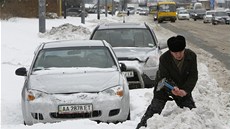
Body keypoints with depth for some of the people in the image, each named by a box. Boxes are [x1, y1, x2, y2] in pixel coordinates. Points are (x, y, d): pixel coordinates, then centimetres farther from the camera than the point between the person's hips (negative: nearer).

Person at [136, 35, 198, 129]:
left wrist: (185, 90, -32)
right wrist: (173, 88, -44)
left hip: (183, 88, 3)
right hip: (164, 87, -3)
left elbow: (193, 76, -17)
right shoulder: (164, 59, -26)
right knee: (155, 108, -10)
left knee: (191, 110, 7)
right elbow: (165, 78, -23)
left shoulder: (191, 56, -20)